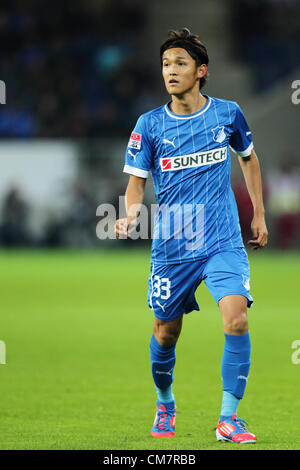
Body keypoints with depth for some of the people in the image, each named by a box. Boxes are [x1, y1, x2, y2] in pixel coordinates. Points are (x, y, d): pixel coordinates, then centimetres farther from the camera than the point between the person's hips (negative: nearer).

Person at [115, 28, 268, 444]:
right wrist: (131, 212, -22)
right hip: (171, 248, 1)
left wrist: (259, 214, 18)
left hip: (224, 243, -1)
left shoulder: (228, 113, 1)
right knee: (166, 333, 10)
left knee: (236, 319, -20)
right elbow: (137, 180, -1)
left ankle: (228, 418, -11)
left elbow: (249, 157, 19)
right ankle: (165, 405, 38)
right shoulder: (150, 125, -2)